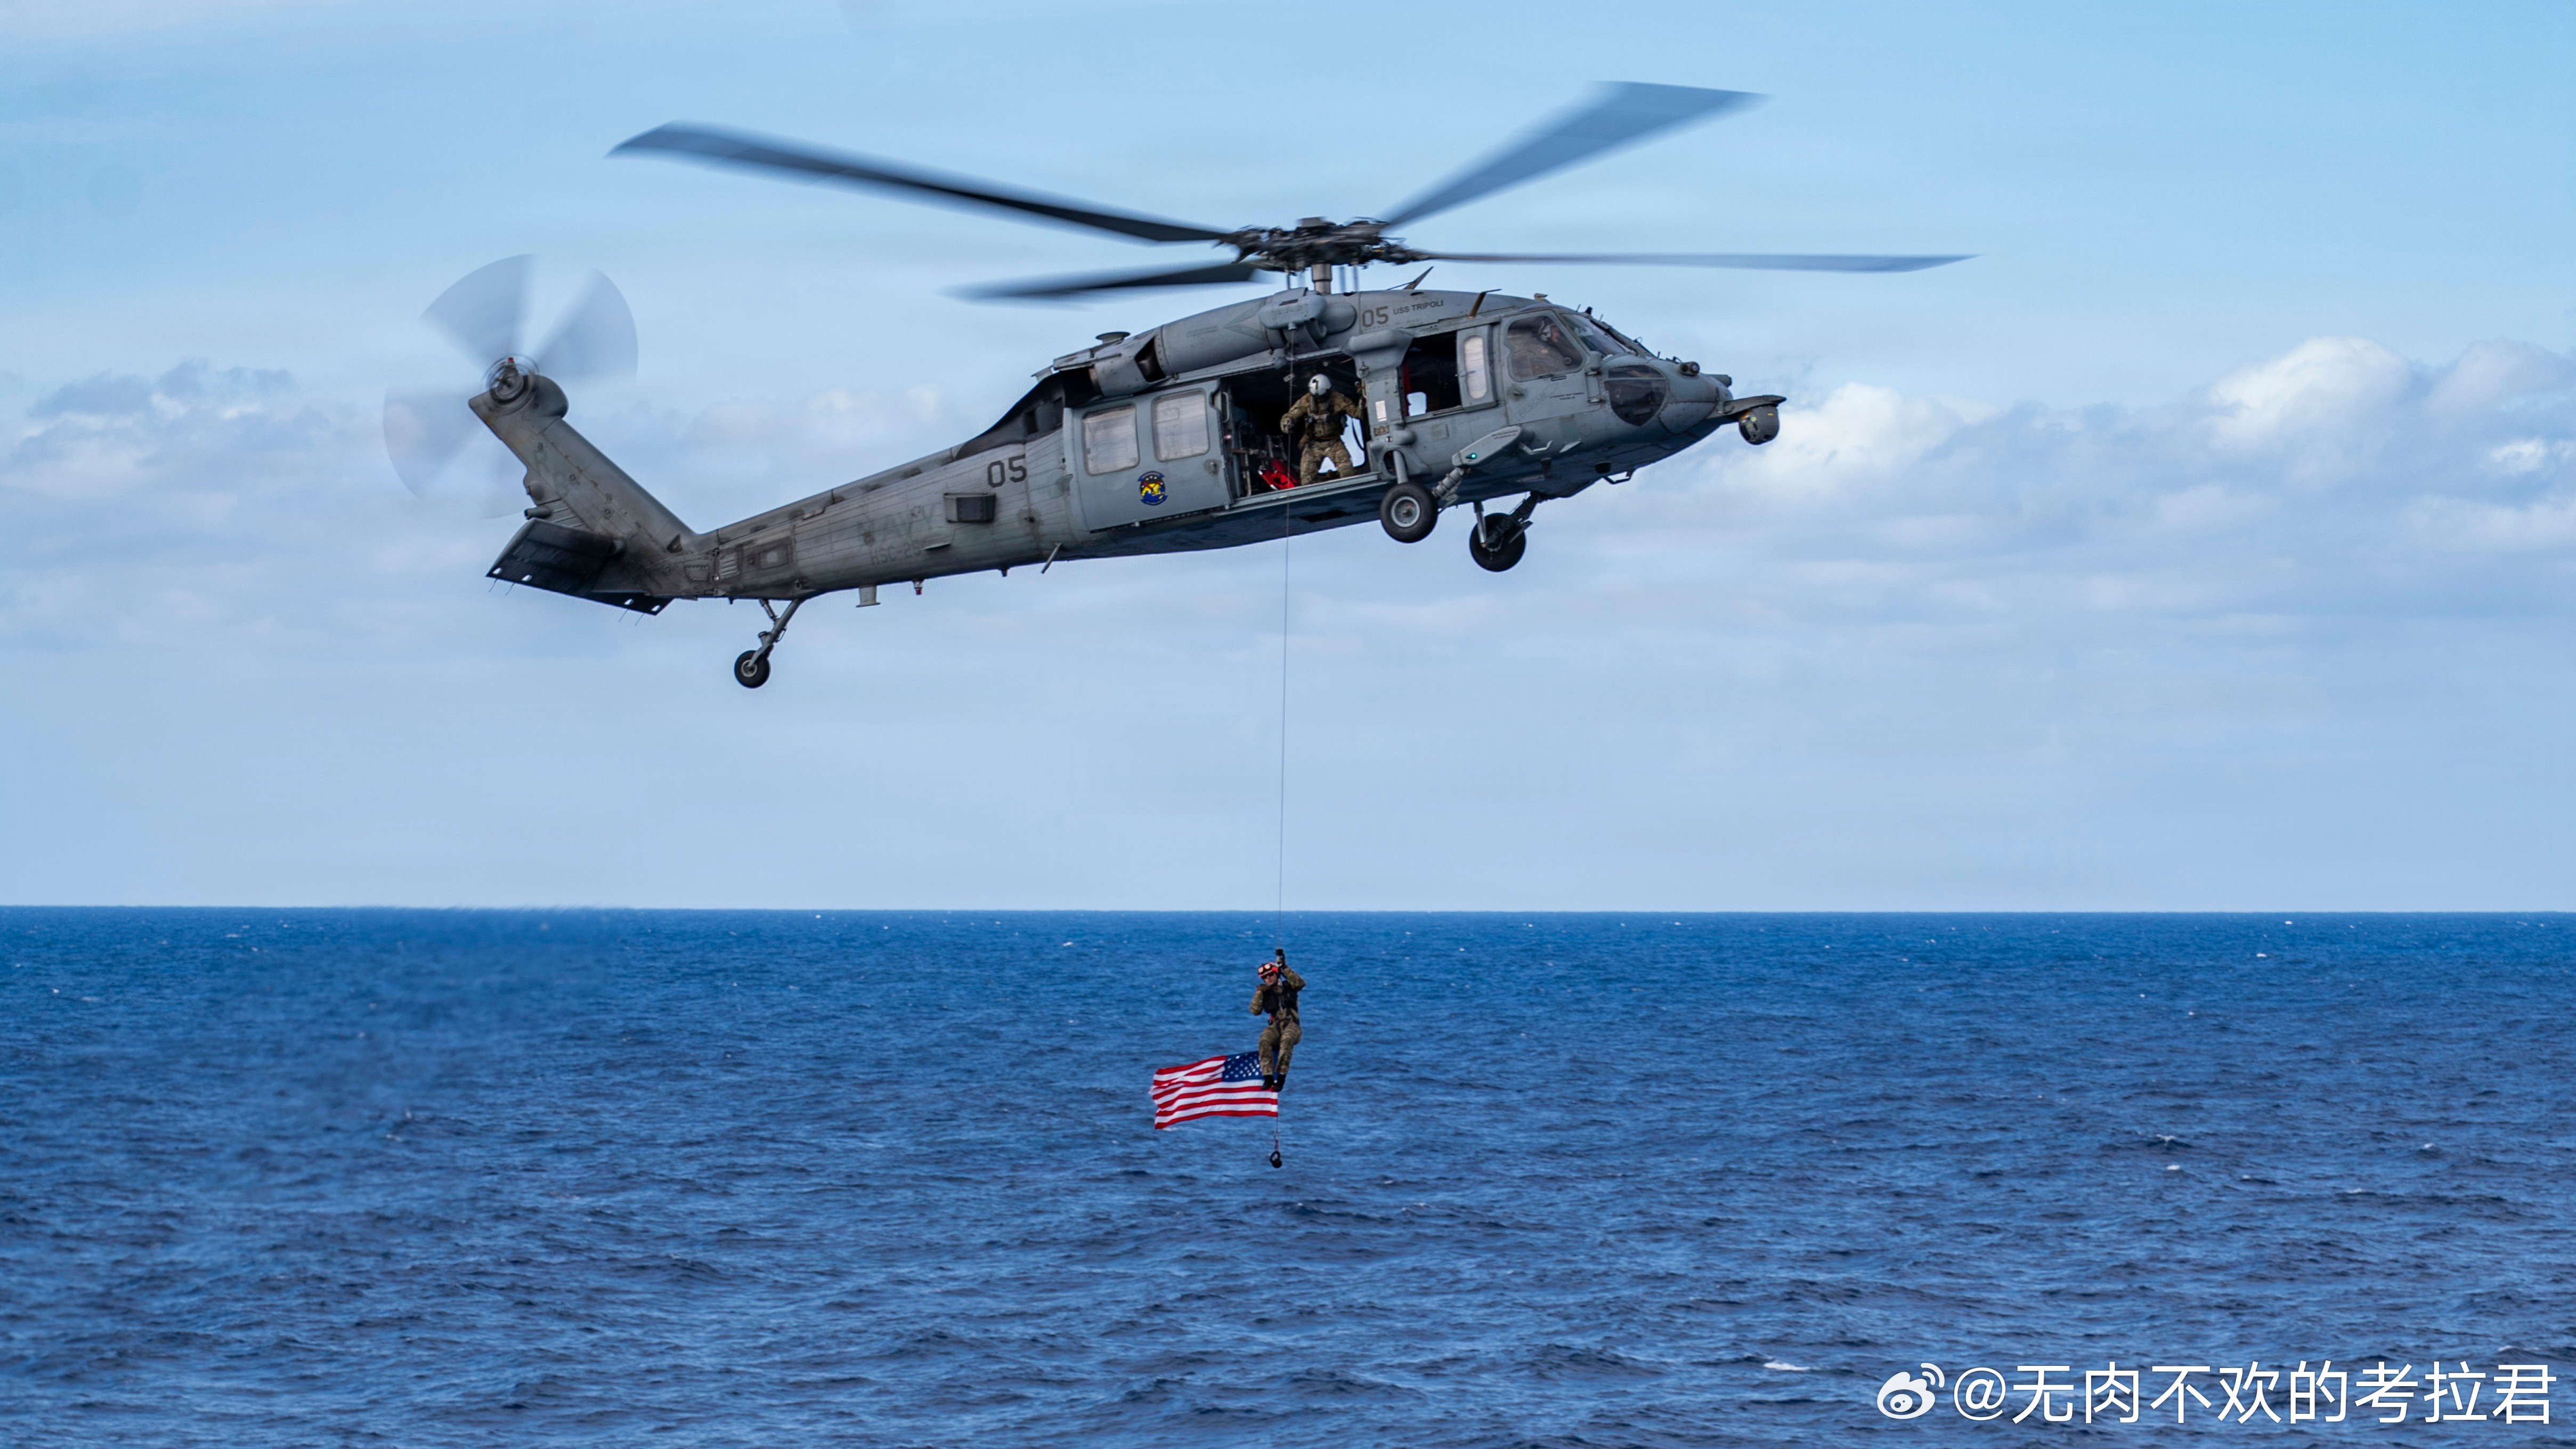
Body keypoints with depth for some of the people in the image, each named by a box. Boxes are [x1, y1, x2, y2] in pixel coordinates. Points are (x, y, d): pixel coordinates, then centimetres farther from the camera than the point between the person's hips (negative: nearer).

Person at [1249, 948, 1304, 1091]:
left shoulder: (1288, 987, 11)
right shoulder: (1265, 993, 15)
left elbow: (1301, 983, -9)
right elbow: (1255, 1011, 5)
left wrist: (1285, 969, -10)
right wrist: (1259, 993, -5)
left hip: (1291, 1025, -2)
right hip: (1275, 1027, 2)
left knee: (1287, 1040, -37)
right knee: (1265, 1041, -32)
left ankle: (1281, 1077, -43)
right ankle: (1268, 1077, -37)